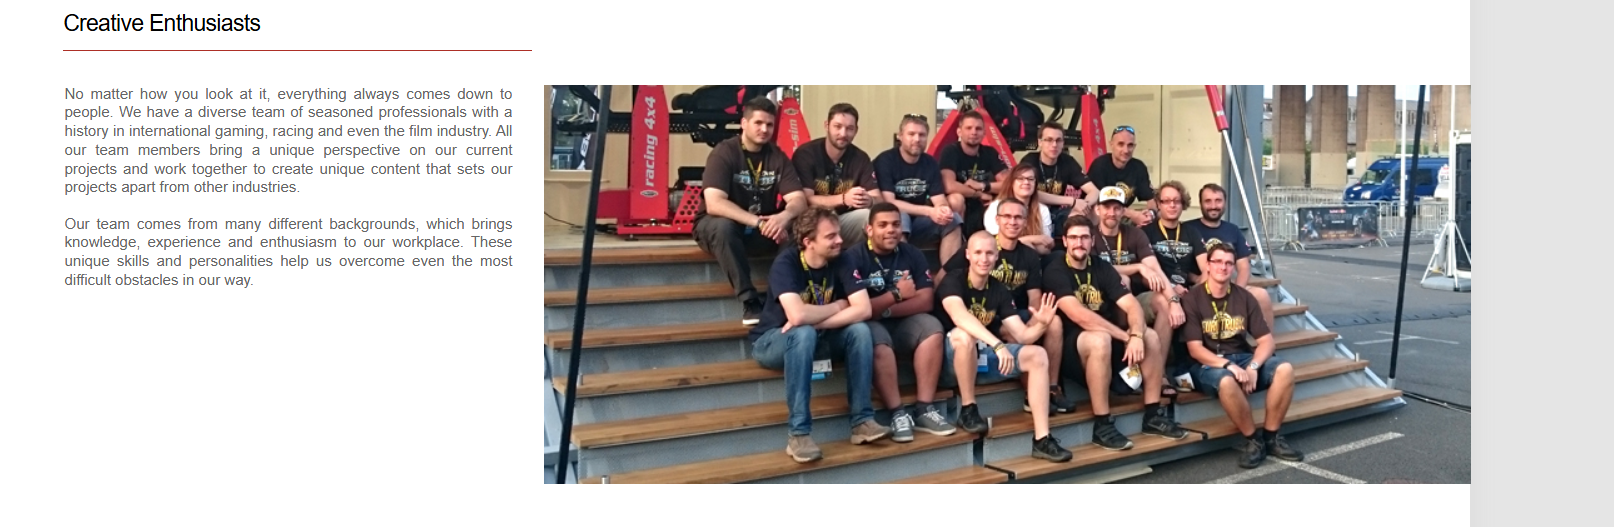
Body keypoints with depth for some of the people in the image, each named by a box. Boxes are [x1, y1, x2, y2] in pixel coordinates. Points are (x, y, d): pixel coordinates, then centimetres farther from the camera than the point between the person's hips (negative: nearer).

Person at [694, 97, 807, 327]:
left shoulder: (778, 156, -2)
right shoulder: (724, 152, -16)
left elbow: (799, 200, -11)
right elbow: (714, 204, -29)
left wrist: (783, 217, -35)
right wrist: (758, 222, -38)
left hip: (763, 227, 4)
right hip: (716, 225, -4)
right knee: (723, 226, -38)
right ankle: (750, 301, -33)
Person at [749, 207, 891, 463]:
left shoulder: (840, 261, -11)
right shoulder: (786, 262, -25)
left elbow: (863, 309, -20)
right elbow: (797, 315, -39)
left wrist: (814, 321, -29)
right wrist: (837, 306, -21)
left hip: (817, 339, 5)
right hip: (773, 341, -5)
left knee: (859, 330, -21)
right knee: (804, 333, -36)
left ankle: (862, 420, -17)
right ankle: (799, 433, -34)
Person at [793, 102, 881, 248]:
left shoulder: (861, 158, -1)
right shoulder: (805, 154, -12)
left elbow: (878, 199, -7)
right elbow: (805, 199, -20)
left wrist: (870, 201, -33)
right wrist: (843, 199, -34)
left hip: (842, 221, 4)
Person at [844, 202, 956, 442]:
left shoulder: (913, 254, 4)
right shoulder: (855, 257, -11)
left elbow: (926, 301, -5)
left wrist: (885, 310, -16)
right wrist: (896, 294, -12)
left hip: (903, 324, 5)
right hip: (870, 325, -4)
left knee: (932, 327, -23)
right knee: (878, 341, -36)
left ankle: (925, 409, -21)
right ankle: (898, 413, -28)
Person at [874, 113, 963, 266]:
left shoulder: (931, 163, 4)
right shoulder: (885, 161, -13)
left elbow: (939, 201, -1)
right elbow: (889, 203, -21)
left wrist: (943, 209, -27)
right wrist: (929, 211, -29)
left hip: (918, 223, 5)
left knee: (953, 218, -16)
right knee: (900, 216, -36)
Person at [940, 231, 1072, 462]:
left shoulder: (999, 290, 5)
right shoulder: (953, 282, -12)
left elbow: (1023, 335, 0)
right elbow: (960, 317, -34)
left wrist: (1041, 324, -22)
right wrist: (998, 344, -44)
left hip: (985, 356, 6)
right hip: (955, 358, -6)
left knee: (1038, 355, -13)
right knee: (963, 335, -37)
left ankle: (1041, 439, -18)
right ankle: (968, 410, -18)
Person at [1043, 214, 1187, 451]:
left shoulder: (1102, 267, 6)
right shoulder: (1055, 271, -12)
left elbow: (1132, 305, -4)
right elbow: (1079, 316, -25)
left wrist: (1136, 336, -25)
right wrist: (1126, 336, -25)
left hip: (1105, 339, 6)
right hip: (1070, 344, -6)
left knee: (1151, 337, -12)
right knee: (1099, 339, -36)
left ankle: (1153, 414, -2)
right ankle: (1102, 425, -28)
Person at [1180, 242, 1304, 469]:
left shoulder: (1244, 298, 6)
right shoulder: (1192, 299, -6)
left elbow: (1266, 340, 1)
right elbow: (1195, 349, -12)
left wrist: (1253, 366, -19)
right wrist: (1228, 365, -26)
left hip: (1242, 357, 5)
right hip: (1208, 364, -5)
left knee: (1284, 369, -23)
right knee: (1226, 381, -39)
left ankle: (1271, 437, -8)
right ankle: (1253, 440, -15)